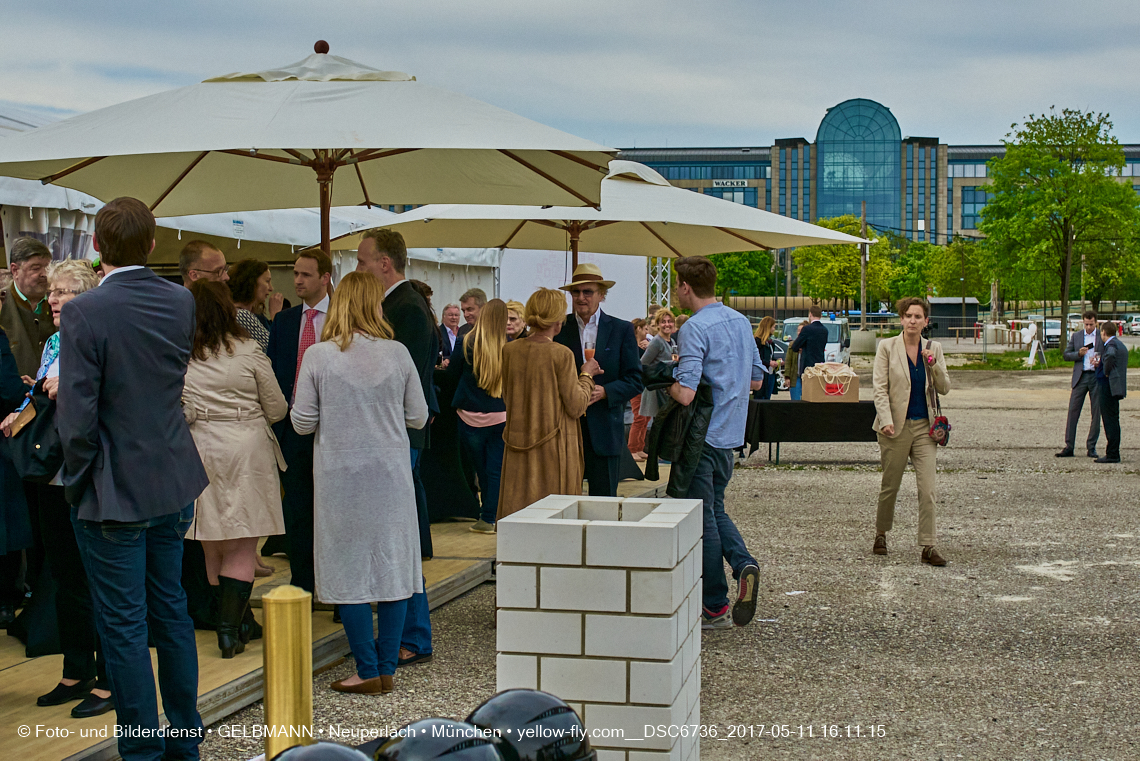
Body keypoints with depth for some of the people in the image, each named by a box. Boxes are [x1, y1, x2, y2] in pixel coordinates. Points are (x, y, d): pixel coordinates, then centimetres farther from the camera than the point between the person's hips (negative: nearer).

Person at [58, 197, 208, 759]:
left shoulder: (84, 312, -19)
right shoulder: (181, 302, -1)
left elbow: (77, 417, -20)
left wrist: (77, 482, -6)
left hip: (113, 492, -6)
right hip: (173, 483, 6)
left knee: (124, 626, 4)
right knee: (170, 609, 18)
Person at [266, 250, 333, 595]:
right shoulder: (283, 321, 12)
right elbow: (271, 374, 11)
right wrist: (274, 421, 1)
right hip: (292, 427, 4)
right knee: (297, 510, 8)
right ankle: (301, 586, 17)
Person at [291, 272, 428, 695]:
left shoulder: (318, 356, -7)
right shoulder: (397, 353, -4)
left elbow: (302, 422, -4)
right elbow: (418, 418, 2)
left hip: (340, 474, -1)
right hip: (390, 472, 2)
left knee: (350, 570, 5)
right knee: (391, 565, 9)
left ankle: (369, 671, 7)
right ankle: (387, 667, 13)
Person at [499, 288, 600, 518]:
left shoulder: (510, 350, 1)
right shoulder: (561, 354, -14)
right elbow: (576, 407, -10)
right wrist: (586, 375, 5)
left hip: (519, 447, 5)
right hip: (554, 447, -5)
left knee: (517, 512, 9)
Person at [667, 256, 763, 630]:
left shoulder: (696, 328, -18)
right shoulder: (741, 322, 7)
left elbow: (685, 395, -26)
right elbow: (756, 379, 15)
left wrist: (670, 384, -5)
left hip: (702, 436, -8)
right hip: (731, 432, 8)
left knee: (703, 518, 2)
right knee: (714, 507, 21)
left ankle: (716, 607, 8)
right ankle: (743, 563, -3)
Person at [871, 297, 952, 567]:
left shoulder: (933, 349, 7)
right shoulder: (887, 347, -2)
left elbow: (945, 388, 7)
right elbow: (880, 388, -5)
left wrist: (934, 365, -10)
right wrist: (886, 420, -16)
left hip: (924, 426, 2)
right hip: (896, 426, -2)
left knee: (928, 489, -5)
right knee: (890, 486, 9)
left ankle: (928, 546, -2)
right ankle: (881, 534, 31)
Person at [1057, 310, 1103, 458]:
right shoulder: (1075, 336, 10)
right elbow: (1066, 355, 9)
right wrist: (1079, 354, -9)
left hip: (1097, 377, -1)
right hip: (1080, 378, 1)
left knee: (1096, 413, 1)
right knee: (1073, 411, -4)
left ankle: (1091, 447, 9)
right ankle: (1069, 447, -1)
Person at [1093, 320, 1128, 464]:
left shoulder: (1112, 344, -14)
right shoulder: (1121, 344, 18)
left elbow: (1110, 355, -36)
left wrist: (1106, 371, -23)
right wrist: (1101, 364, 19)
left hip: (1109, 386, -10)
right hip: (1116, 387, 10)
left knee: (1110, 420, -8)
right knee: (1113, 421, 14)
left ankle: (1112, 454, -8)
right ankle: (1113, 453, 18)